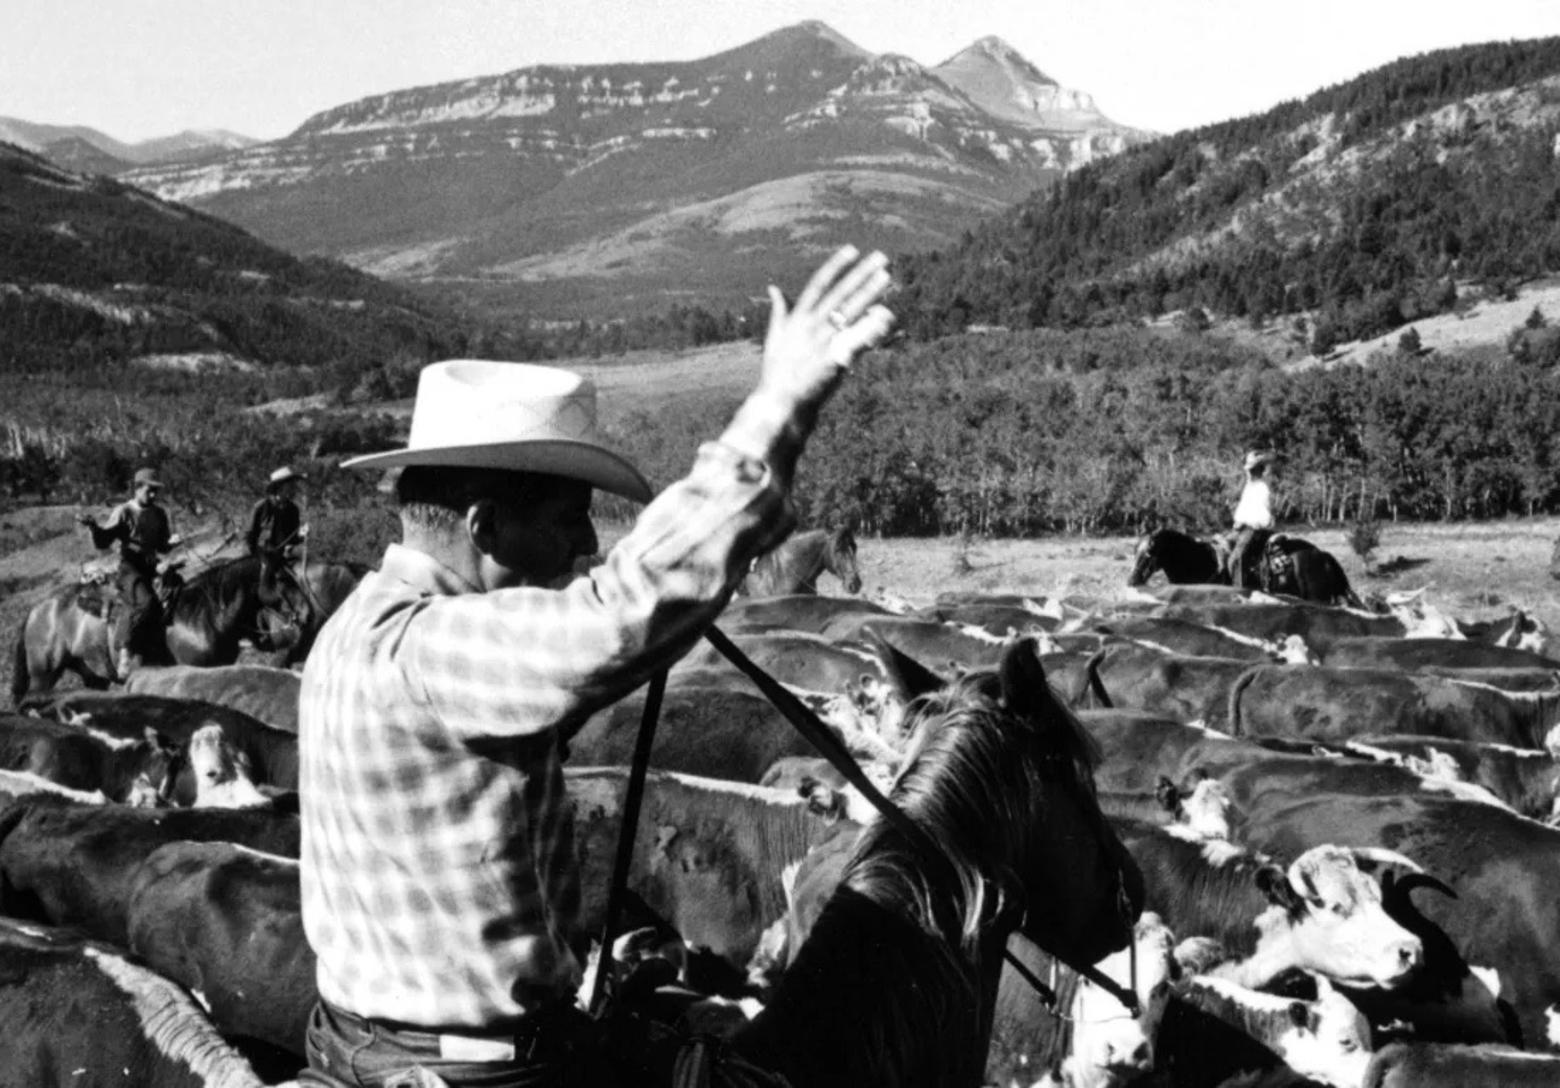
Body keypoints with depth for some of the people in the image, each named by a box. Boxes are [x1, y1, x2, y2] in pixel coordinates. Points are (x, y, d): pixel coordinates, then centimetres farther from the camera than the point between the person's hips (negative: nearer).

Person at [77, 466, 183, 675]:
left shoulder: (159, 513, 15)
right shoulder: (123, 512, 0)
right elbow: (102, 543, -4)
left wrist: (172, 542, -1)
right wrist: (94, 526, -23)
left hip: (151, 569, 6)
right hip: (129, 569, -6)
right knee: (144, 602, -30)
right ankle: (126, 652, -29)